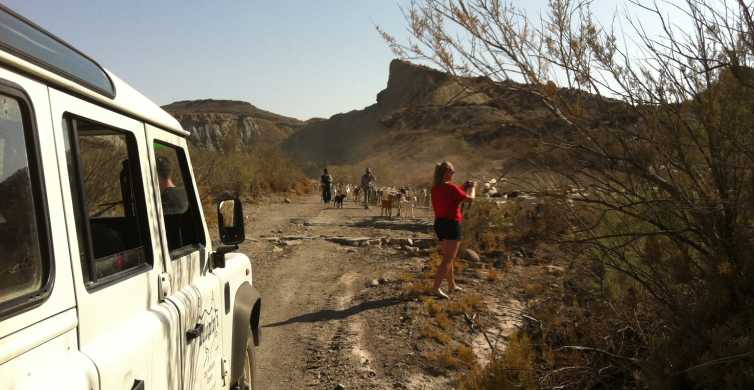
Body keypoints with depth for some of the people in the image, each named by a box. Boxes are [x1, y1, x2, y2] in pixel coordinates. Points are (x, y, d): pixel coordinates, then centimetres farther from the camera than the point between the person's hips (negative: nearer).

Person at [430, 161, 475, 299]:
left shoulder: (435, 188, 5)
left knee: (448, 256, 20)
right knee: (448, 259, -5)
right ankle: (436, 287, -11)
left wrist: (463, 188, 21)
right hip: (451, 224, -8)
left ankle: (452, 285, 32)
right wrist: (472, 187, 12)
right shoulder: (451, 187, -17)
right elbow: (470, 198, -8)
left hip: (439, 223, 8)